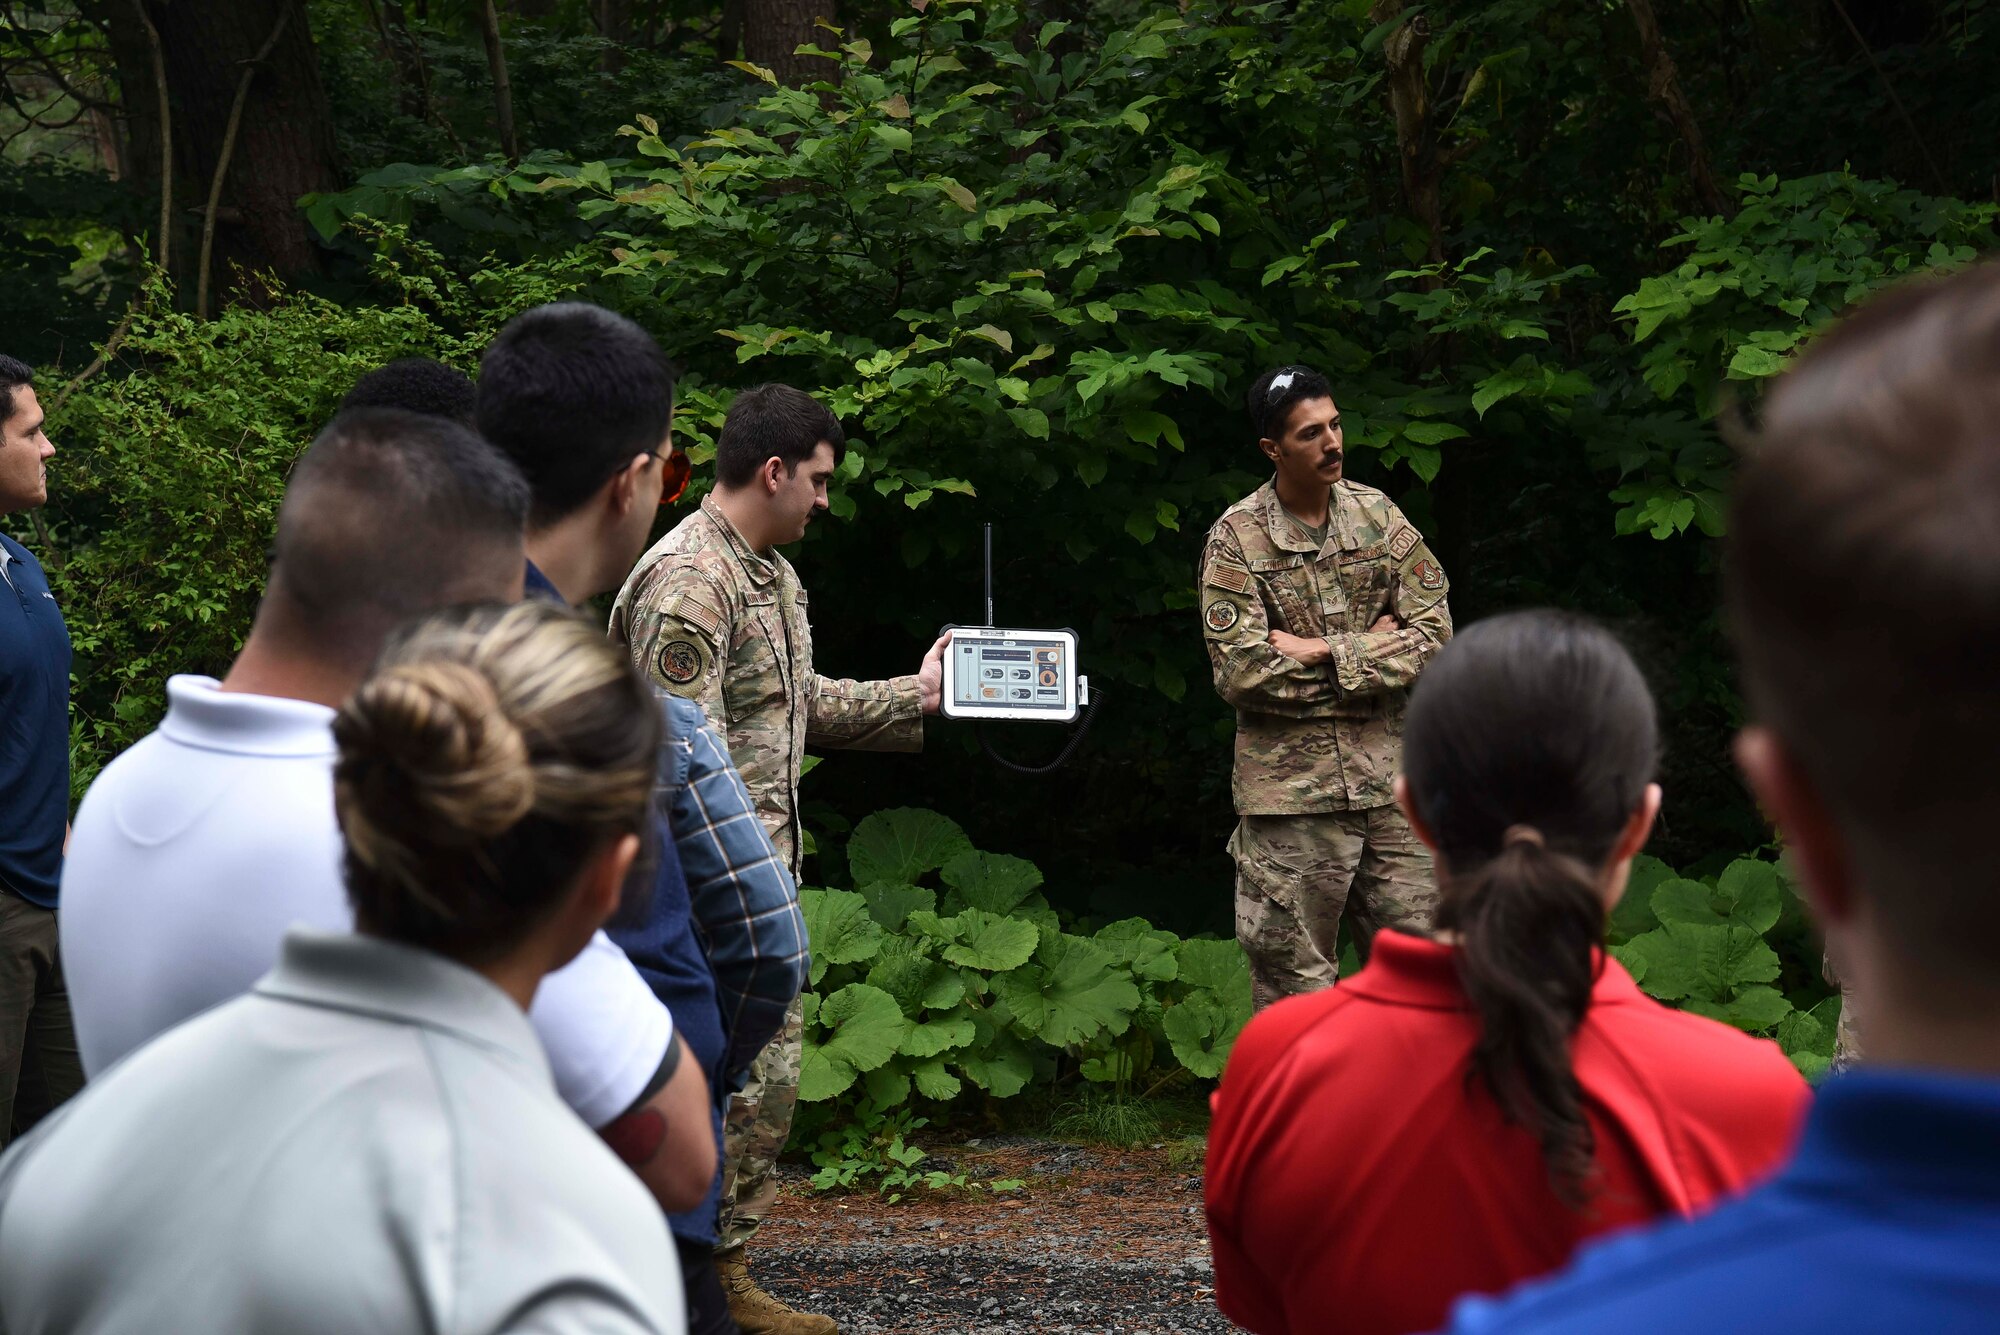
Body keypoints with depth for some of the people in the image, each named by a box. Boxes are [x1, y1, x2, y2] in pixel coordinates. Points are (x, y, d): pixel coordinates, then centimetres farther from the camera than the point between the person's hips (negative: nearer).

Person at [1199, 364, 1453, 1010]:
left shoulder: (1378, 515, 5)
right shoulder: (1237, 539, -6)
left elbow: (1434, 633, -1)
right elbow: (1239, 671, -14)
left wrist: (1321, 652, -12)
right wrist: (1370, 650, -9)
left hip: (1390, 776, 4)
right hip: (1292, 785, -3)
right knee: (1294, 975, 4)